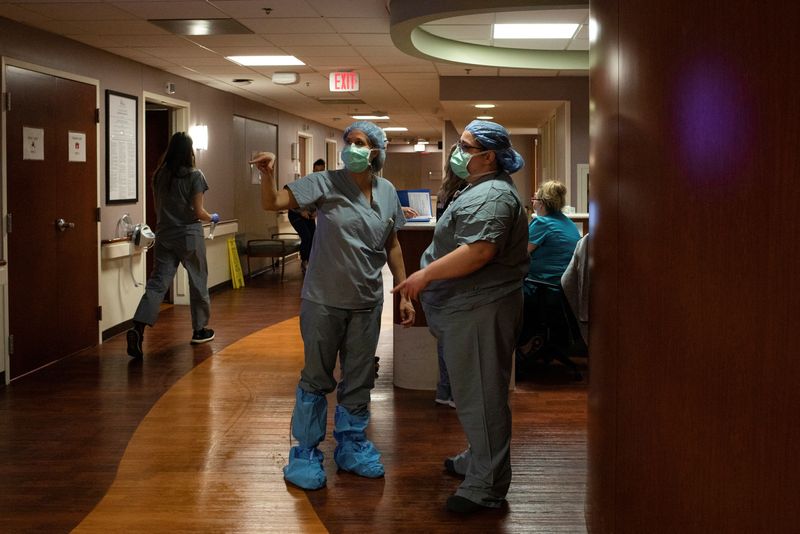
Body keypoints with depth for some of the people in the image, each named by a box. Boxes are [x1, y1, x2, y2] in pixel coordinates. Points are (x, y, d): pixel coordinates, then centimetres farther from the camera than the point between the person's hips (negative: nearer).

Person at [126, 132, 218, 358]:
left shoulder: (159, 175, 5)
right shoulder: (194, 175, -9)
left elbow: (158, 208, 12)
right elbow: (198, 212, -10)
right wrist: (212, 218, 9)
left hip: (164, 235, 4)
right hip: (189, 234, -4)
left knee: (157, 283, -1)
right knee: (198, 282, 13)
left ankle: (138, 328, -19)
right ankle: (199, 329, 25)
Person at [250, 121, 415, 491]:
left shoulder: (387, 192, 3)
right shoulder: (325, 184, -10)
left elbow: (392, 247, 11)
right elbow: (273, 203, -17)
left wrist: (404, 294, 11)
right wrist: (267, 176, -37)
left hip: (366, 303, 4)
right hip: (324, 300, -4)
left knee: (358, 379, 14)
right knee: (317, 378, 5)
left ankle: (351, 446, 31)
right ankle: (305, 453, 18)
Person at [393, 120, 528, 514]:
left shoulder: (492, 196, -18)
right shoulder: (481, 190, 19)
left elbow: (480, 251, -30)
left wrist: (426, 275, -23)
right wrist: (428, 276, 27)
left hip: (479, 310, -12)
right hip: (469, 308, 12)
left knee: (480, 396, -6)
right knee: (474, 393, 21)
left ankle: (487, 486, 1)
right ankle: (478, 460, 35)